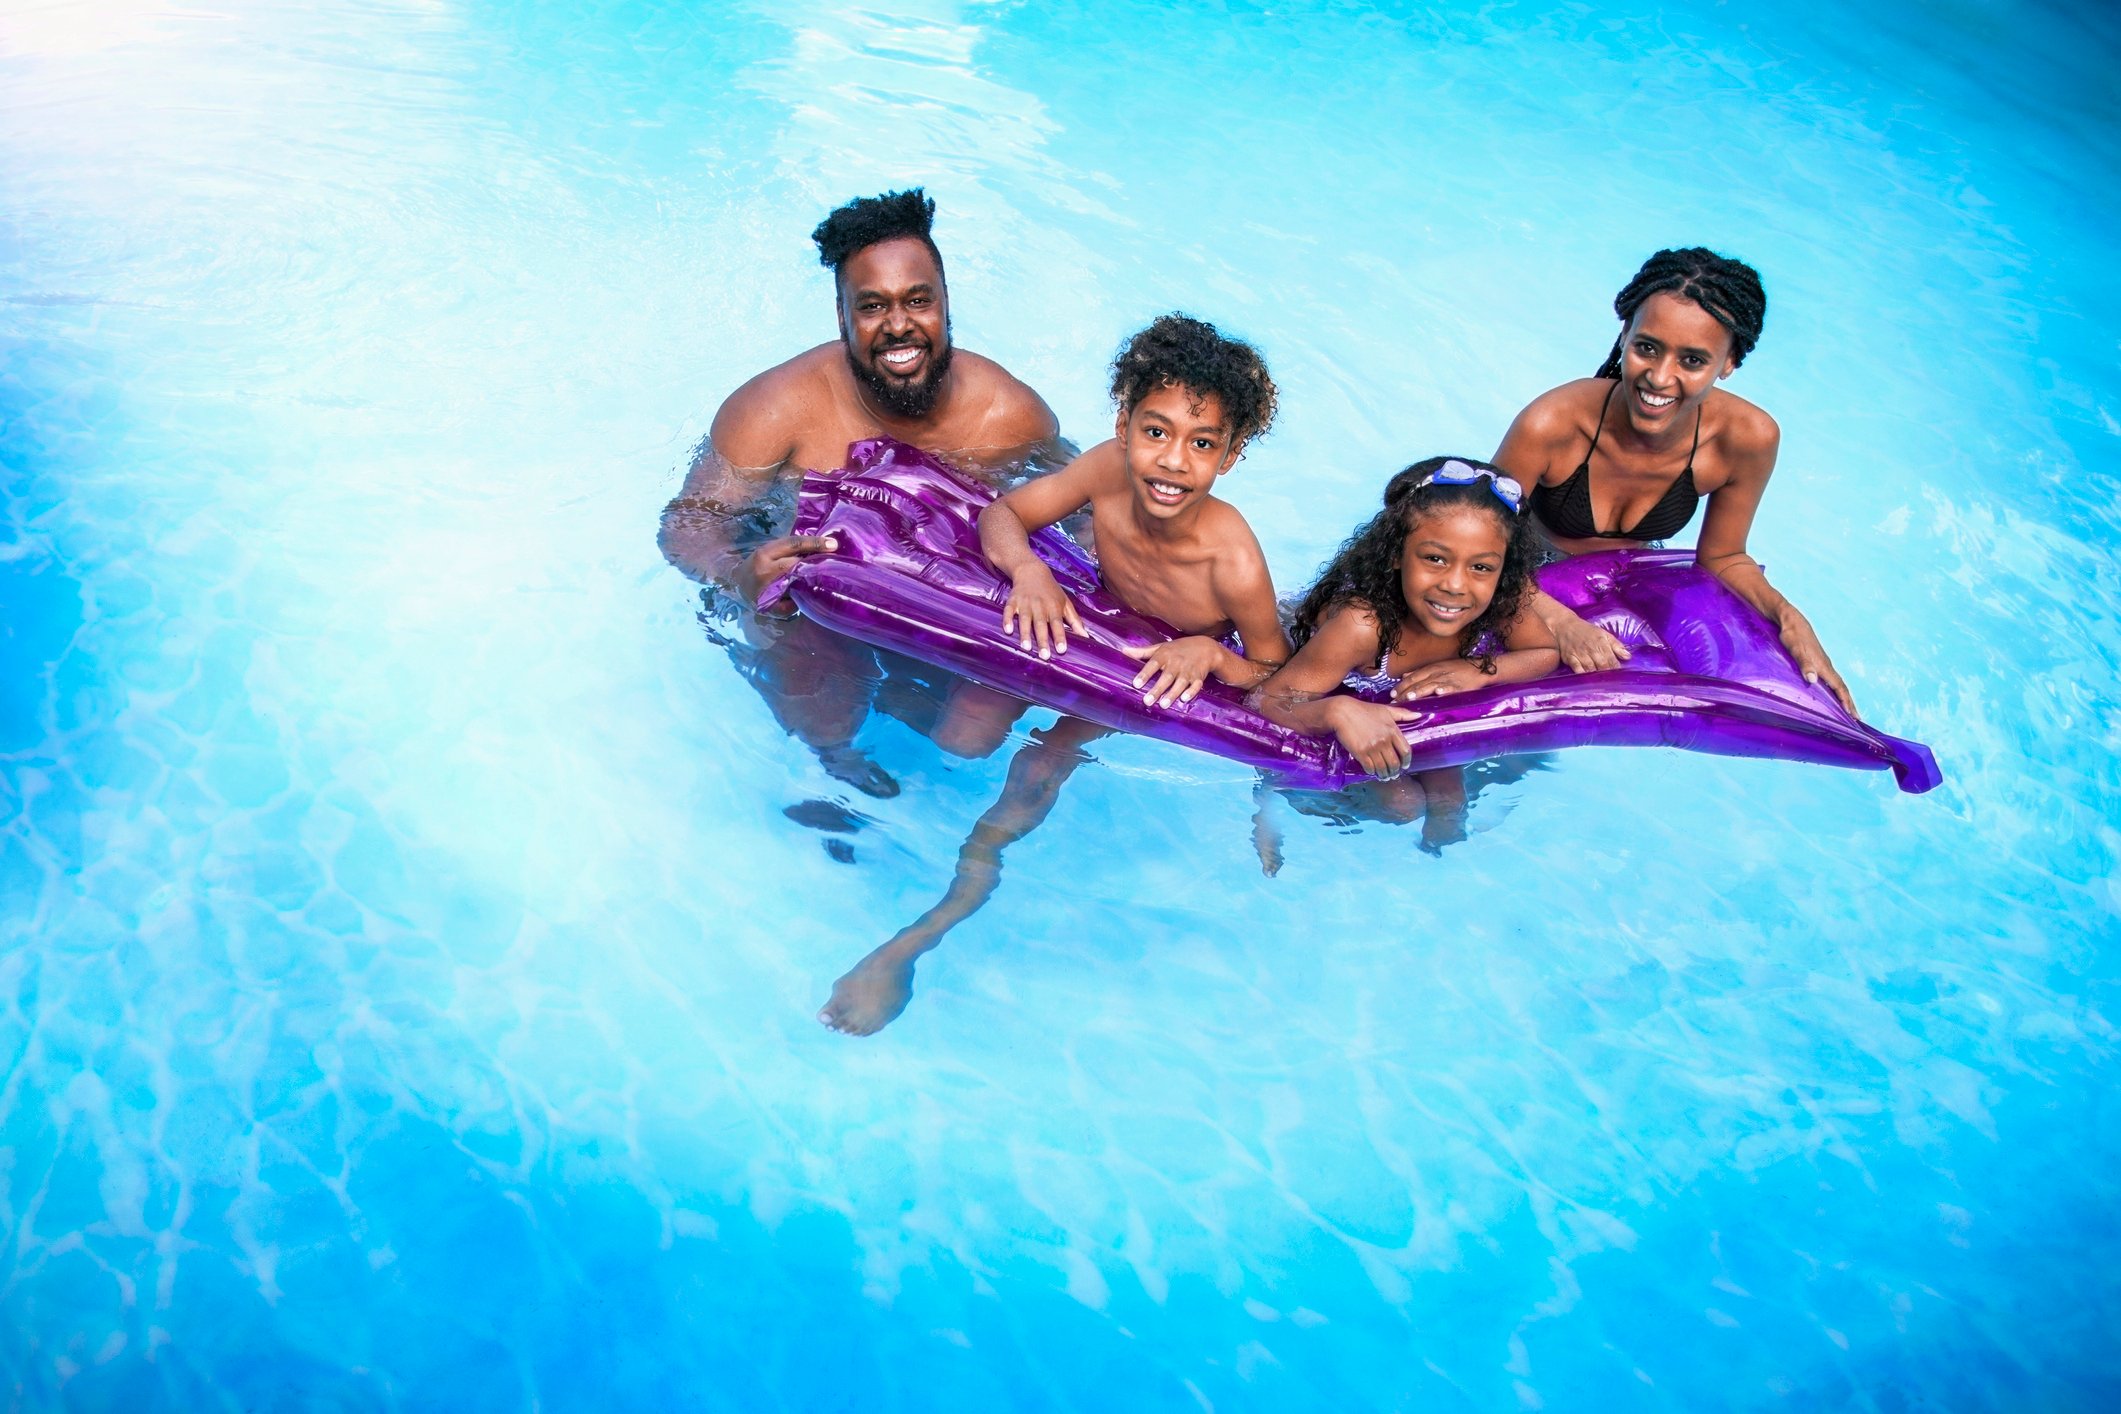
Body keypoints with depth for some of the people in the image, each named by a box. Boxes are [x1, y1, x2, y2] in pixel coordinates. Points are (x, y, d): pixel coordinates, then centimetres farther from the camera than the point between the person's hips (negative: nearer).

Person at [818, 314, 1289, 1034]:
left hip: (1171, 676, -4)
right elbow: (1000, 514, -15)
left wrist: (1212, 654, -41)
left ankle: (922, 934, -5)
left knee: (1040, 769, -18)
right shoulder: (1111, 468, -29)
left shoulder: (1234, 564, -39)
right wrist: (1027, 567, -36)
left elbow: (1282, 681, -22)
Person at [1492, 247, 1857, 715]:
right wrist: (1557, 620, -37)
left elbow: (1722, 557, -4)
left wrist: (1788, 617, -21)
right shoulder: (1550, 425, -34)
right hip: (1532, 592, -3)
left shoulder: (1747, 439, -23)